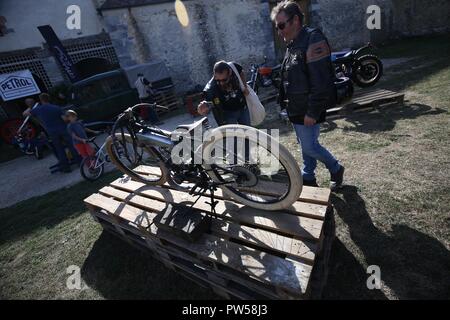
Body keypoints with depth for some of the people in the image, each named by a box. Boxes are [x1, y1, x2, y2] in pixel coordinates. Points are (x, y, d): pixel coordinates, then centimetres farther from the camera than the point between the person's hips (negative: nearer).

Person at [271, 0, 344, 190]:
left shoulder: (313, 41, -17)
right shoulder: (292, 44, 13)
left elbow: (321, 83, -23)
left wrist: (312, 113, -22)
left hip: (308, 111, -9)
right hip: (296, 109, 9)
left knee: (310, 147, -1)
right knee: (305, 145, 16)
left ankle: (336, 170, 24)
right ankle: (308, 178, 31)